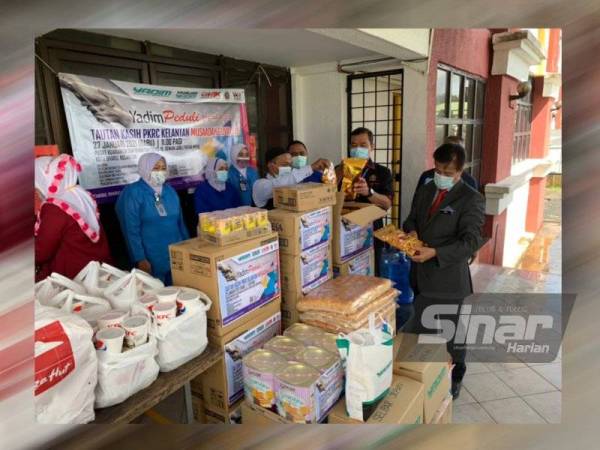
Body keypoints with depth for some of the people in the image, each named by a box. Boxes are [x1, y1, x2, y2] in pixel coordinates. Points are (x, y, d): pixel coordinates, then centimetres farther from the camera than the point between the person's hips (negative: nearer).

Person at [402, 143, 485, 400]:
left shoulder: (471, 199, -12)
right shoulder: (424, 191, 8)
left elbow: (472, 241, -20)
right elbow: (411, 220, 19)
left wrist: (435, 253, -29)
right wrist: (411, 232, -5)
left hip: (449, 277, -6)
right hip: (421, 275, 6)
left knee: (452, 335, 12)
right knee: (419, 331, 21)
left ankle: (454, 379, 36)